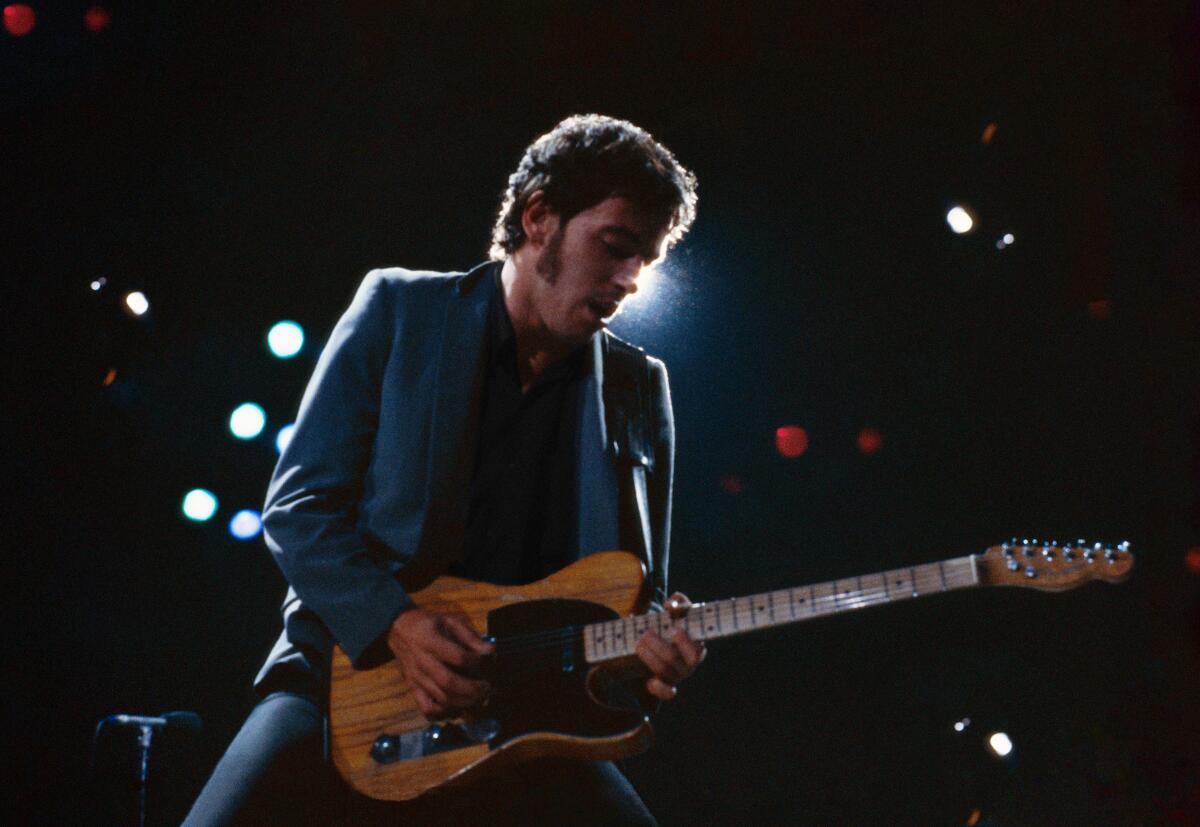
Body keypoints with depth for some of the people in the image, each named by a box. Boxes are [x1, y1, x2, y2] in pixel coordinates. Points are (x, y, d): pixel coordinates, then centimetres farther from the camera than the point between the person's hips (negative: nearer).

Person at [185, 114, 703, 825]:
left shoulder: (640, 388, 10)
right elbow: (299, 505, 0)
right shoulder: (399, 308, 3)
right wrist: (395, 625, -15)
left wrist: (653, 646, -9)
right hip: (353, 668, -2)